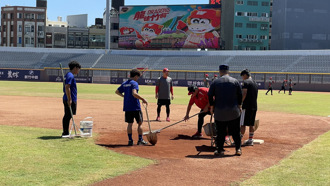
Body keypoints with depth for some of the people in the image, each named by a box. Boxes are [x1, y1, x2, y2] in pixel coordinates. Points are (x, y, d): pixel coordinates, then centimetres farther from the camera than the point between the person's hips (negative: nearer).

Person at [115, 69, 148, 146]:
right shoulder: (134, 83, -11)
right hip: (135, 107, -6)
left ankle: (130, 140, 7)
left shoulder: (124, 84, 11)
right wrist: (143, 99, -20)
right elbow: (134, 93, -26)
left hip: (127, 107, 6)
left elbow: (117, 92, 18)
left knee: (129, 124, 10)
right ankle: (140, 140, 7)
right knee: (140, 123, 5)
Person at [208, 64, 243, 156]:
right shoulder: (235, 81, 2)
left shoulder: (215, 82, -2)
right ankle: (238, 149, 8)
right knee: (235, 131, 8)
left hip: (219, 111, -1)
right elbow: (240, 95, 6)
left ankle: (220, 149, 9)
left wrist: (212, 107, 11)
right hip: (233, 111, 1)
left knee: (220, 132, 7)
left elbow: (210, 96, 0)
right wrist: (239, 105, 15)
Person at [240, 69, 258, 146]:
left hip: (247, 106, -8)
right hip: (254, 106, 8)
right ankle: (250, 140, 14)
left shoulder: (246, 82, -9)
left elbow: (244, 94, -18)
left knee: (242, 124, -6)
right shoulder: (255, 83, 17)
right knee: (251, 124, 11)